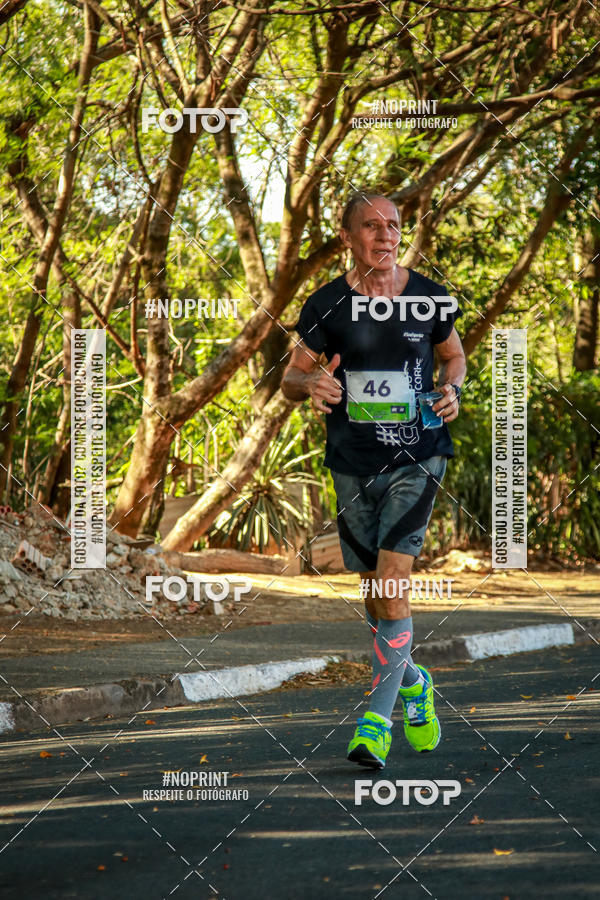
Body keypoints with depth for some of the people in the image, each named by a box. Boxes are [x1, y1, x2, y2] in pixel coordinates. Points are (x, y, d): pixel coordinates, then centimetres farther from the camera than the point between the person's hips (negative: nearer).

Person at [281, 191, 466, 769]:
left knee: (392, 584, -16)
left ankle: (377, 718, -9)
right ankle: (413, 683, 38)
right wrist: (312, 383, -18)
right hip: (353, 464, 1)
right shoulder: (328, 305, -1)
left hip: (417, 456, -1)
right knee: (374, 598, 10)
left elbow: (453, 356, 18)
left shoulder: (430, 299, 2)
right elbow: (290, 379, 6)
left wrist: (451, 389, -3)